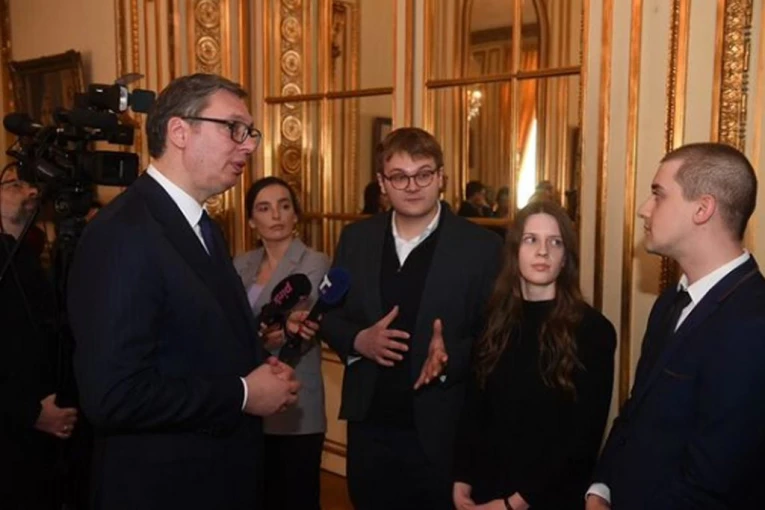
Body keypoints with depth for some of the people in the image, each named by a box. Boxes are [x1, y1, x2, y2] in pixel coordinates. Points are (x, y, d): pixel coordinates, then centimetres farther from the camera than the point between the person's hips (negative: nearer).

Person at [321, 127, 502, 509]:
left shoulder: (481, 247, -8)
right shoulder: (355, 239, 4)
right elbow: (330, 316, 9)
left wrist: (450, 358, -24)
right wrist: (358, 340, -12)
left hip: (442, 431, -3)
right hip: (369, 427, 3)